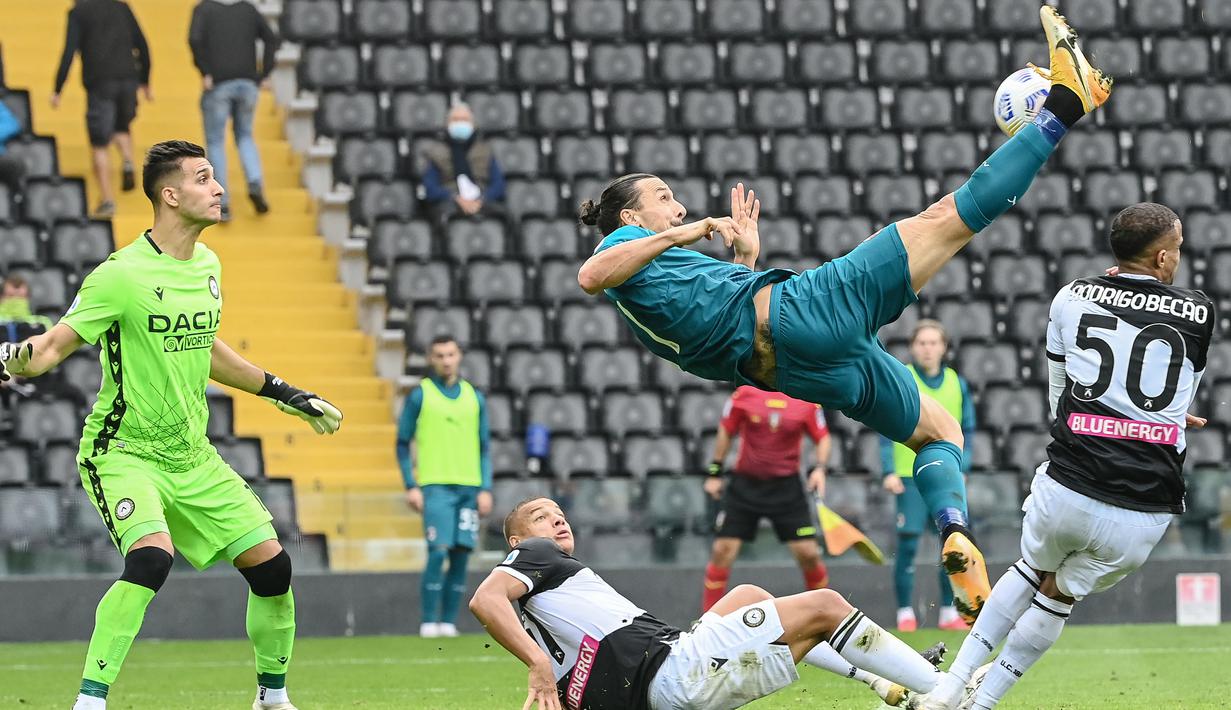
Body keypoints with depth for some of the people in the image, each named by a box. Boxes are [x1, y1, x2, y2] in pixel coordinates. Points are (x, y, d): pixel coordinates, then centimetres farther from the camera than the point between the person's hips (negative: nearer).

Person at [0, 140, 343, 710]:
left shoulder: (206, 265, 6)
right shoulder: (123, 274, -17)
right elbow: (55, 345, -17)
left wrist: (283, 393, 27)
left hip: (191, 456, 7)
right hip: (122, 451, -7)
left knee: (271, 564, 2)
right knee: (151, 555, -31)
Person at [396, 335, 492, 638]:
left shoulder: (474, 397, 12)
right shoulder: (419, 395, 2)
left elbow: (483, 448, 15)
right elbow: (403, 444, 5)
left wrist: (485, 489, 6)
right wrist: (411, 486, -4)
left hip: (469, 487, 4)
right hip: (436, 486, -4)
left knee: (461, 555, 1)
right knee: (438, 551, -14)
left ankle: (448, 622, 6)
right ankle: (428, 622, -9)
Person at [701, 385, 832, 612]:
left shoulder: (807, 400, -4)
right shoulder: (745, 394, -5)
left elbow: (822, 438, 4)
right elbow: (726, 431, 7)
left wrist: (819, 468, -14)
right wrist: (715, 471, 8)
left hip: (787, 485, 0)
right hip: (745, 482, 0)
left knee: (808, 553, -5)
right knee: (723, 550, -6)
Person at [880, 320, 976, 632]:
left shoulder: (957, 384, 8)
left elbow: (967, 430, 12)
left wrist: (961, 468, 1)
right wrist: (890, 471, -9)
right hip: (910, 477, -3)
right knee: (908, 544, -5)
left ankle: (949, 612, 11)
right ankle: (905, 613, 3)